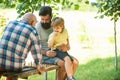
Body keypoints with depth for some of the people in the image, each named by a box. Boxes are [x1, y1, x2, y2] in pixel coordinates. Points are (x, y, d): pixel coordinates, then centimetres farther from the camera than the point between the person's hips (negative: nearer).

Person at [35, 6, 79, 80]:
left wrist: (64, 46, -14)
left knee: (75, 62, -12)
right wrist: (46, 53, -29)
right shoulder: (37, 27, -12)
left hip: (57, 52, 6)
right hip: (44, 55, -6)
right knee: (64, 64, -29)